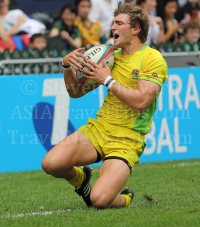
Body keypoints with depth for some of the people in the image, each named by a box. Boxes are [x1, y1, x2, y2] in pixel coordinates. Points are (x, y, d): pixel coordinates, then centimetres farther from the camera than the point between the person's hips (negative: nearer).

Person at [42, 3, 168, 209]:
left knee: (99, 200, -24)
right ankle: (80, 178, 16)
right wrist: (67, 66, -2)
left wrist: (108, 80, -14)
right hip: (98, 128, 5)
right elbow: (75, 92, 16)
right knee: (50, 163, -19)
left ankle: (124, 199, 13)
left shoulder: (153, 59, -6)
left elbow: (141, 102, -19)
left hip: (127, 140, -5)